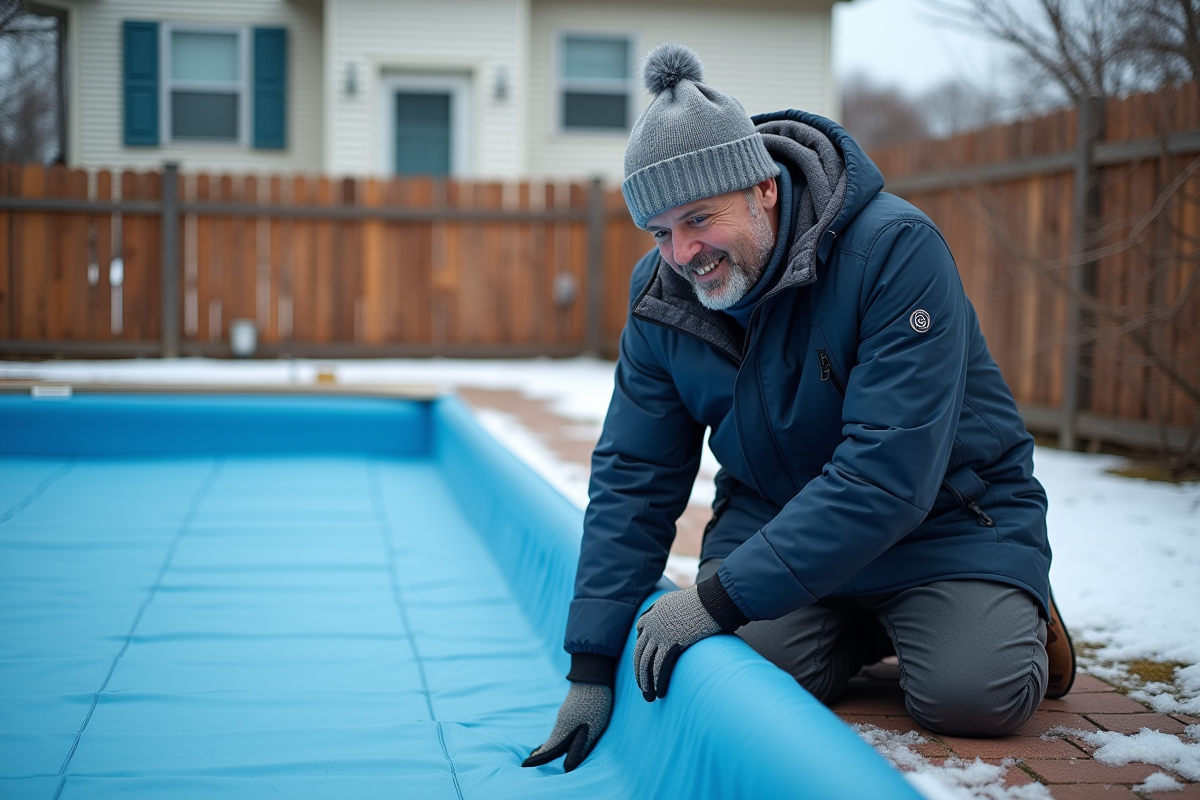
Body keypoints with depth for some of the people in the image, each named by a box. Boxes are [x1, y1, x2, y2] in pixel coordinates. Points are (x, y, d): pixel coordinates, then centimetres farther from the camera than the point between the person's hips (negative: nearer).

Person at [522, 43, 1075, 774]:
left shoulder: (896, 248, -27)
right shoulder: (664, 296, -10)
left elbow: (888, 474, -33)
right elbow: (633, 480, -4)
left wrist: (721, 595, -33)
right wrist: (592, 666, -9)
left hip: (944, 510, -4)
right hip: (776, 508, 5)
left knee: (974, 696, -25)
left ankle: (1020, 615, 10)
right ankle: (864, 627, 12)